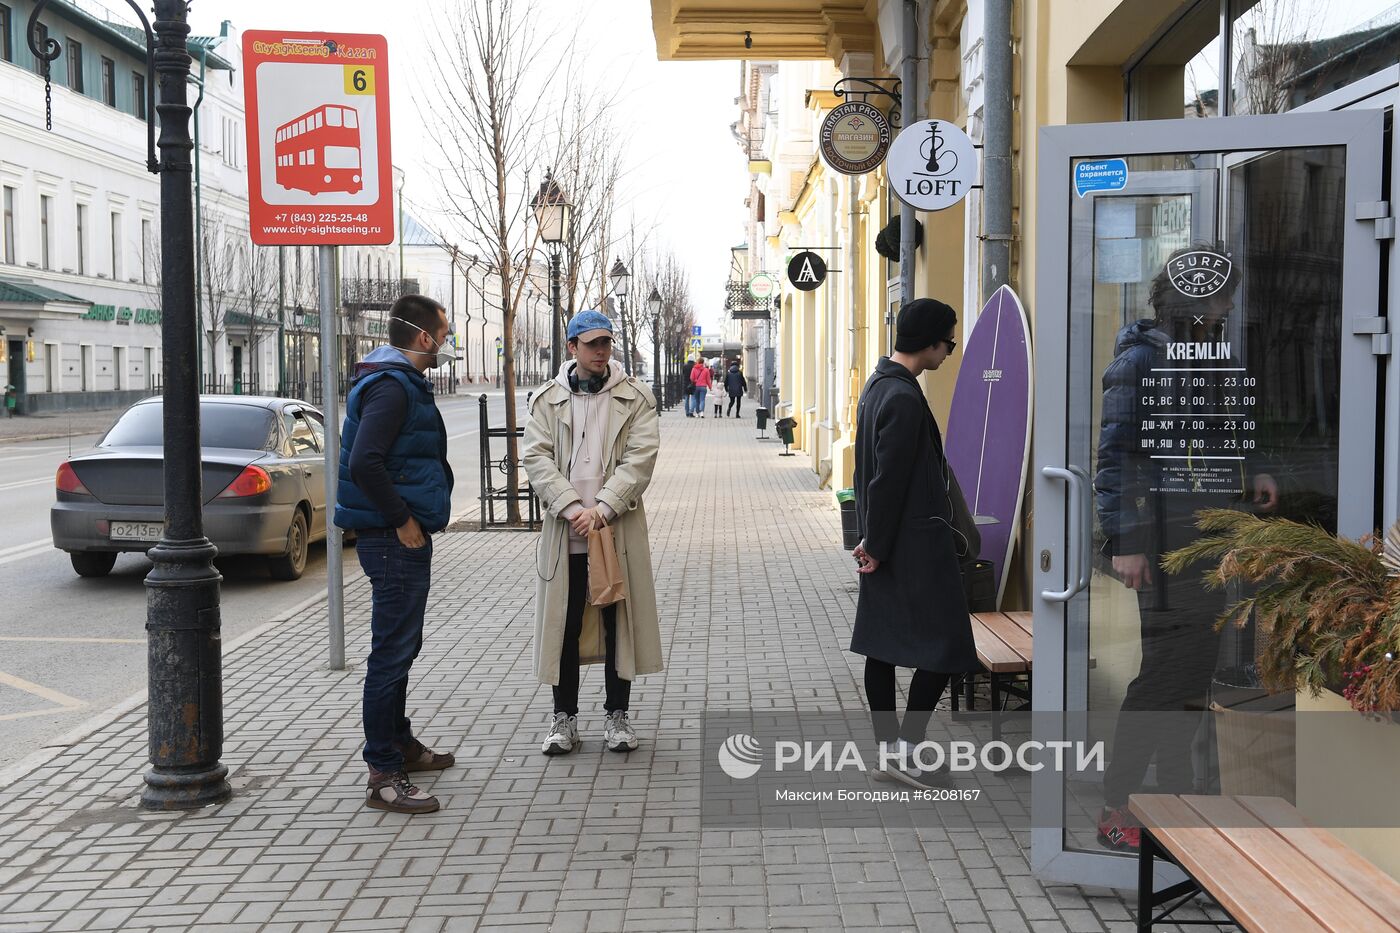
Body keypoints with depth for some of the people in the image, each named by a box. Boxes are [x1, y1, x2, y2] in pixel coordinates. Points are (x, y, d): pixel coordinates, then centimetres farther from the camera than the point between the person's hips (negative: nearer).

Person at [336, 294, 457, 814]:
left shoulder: (404, 383, 16)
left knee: (402, 648, 21)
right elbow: (364, 464, -29)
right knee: (392, 654, -7)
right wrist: (403, 521, -21)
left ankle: (400, 744, 35)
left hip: (404, 538, 11)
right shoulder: (390, 387, -18)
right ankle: (384, 776, -2)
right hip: (394, 540, -11)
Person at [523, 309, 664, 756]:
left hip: (618, 529, -1)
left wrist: (601, 510, -16)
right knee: (564, 624, 6)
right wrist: (573, 509, -15)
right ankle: (564, 717, 16)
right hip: (564, 531, 1)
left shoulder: (635, 397, 2)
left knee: (618, 621, 6)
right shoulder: (547, 399, 6)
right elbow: (536, 458, -3)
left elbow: (641, 458, -7)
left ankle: (617, 715, 18)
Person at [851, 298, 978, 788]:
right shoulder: (904, 399, -20)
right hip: (917, 544, -10)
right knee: (945, 648, -2)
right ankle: (903, 749, 0)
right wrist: (877, 545, -13)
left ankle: (888, 751, 19)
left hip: (887, 544, 10)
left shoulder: (877, 385, 12)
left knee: (882, 648, 11)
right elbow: (889, 480, -20)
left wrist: (874, 540, 18)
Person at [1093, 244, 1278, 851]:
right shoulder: (1141, 359, -9)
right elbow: (1117, 454, -14)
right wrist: (1123, 542, -20)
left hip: (1210, 535, 8)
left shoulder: (1216, 361, 15)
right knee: (1166, 668, -7)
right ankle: (1115, 811, 1)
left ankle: (1177, 789, 28)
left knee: (1196, 665, 14)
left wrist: (1250, 479, 5)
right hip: (1165, 535, -8)